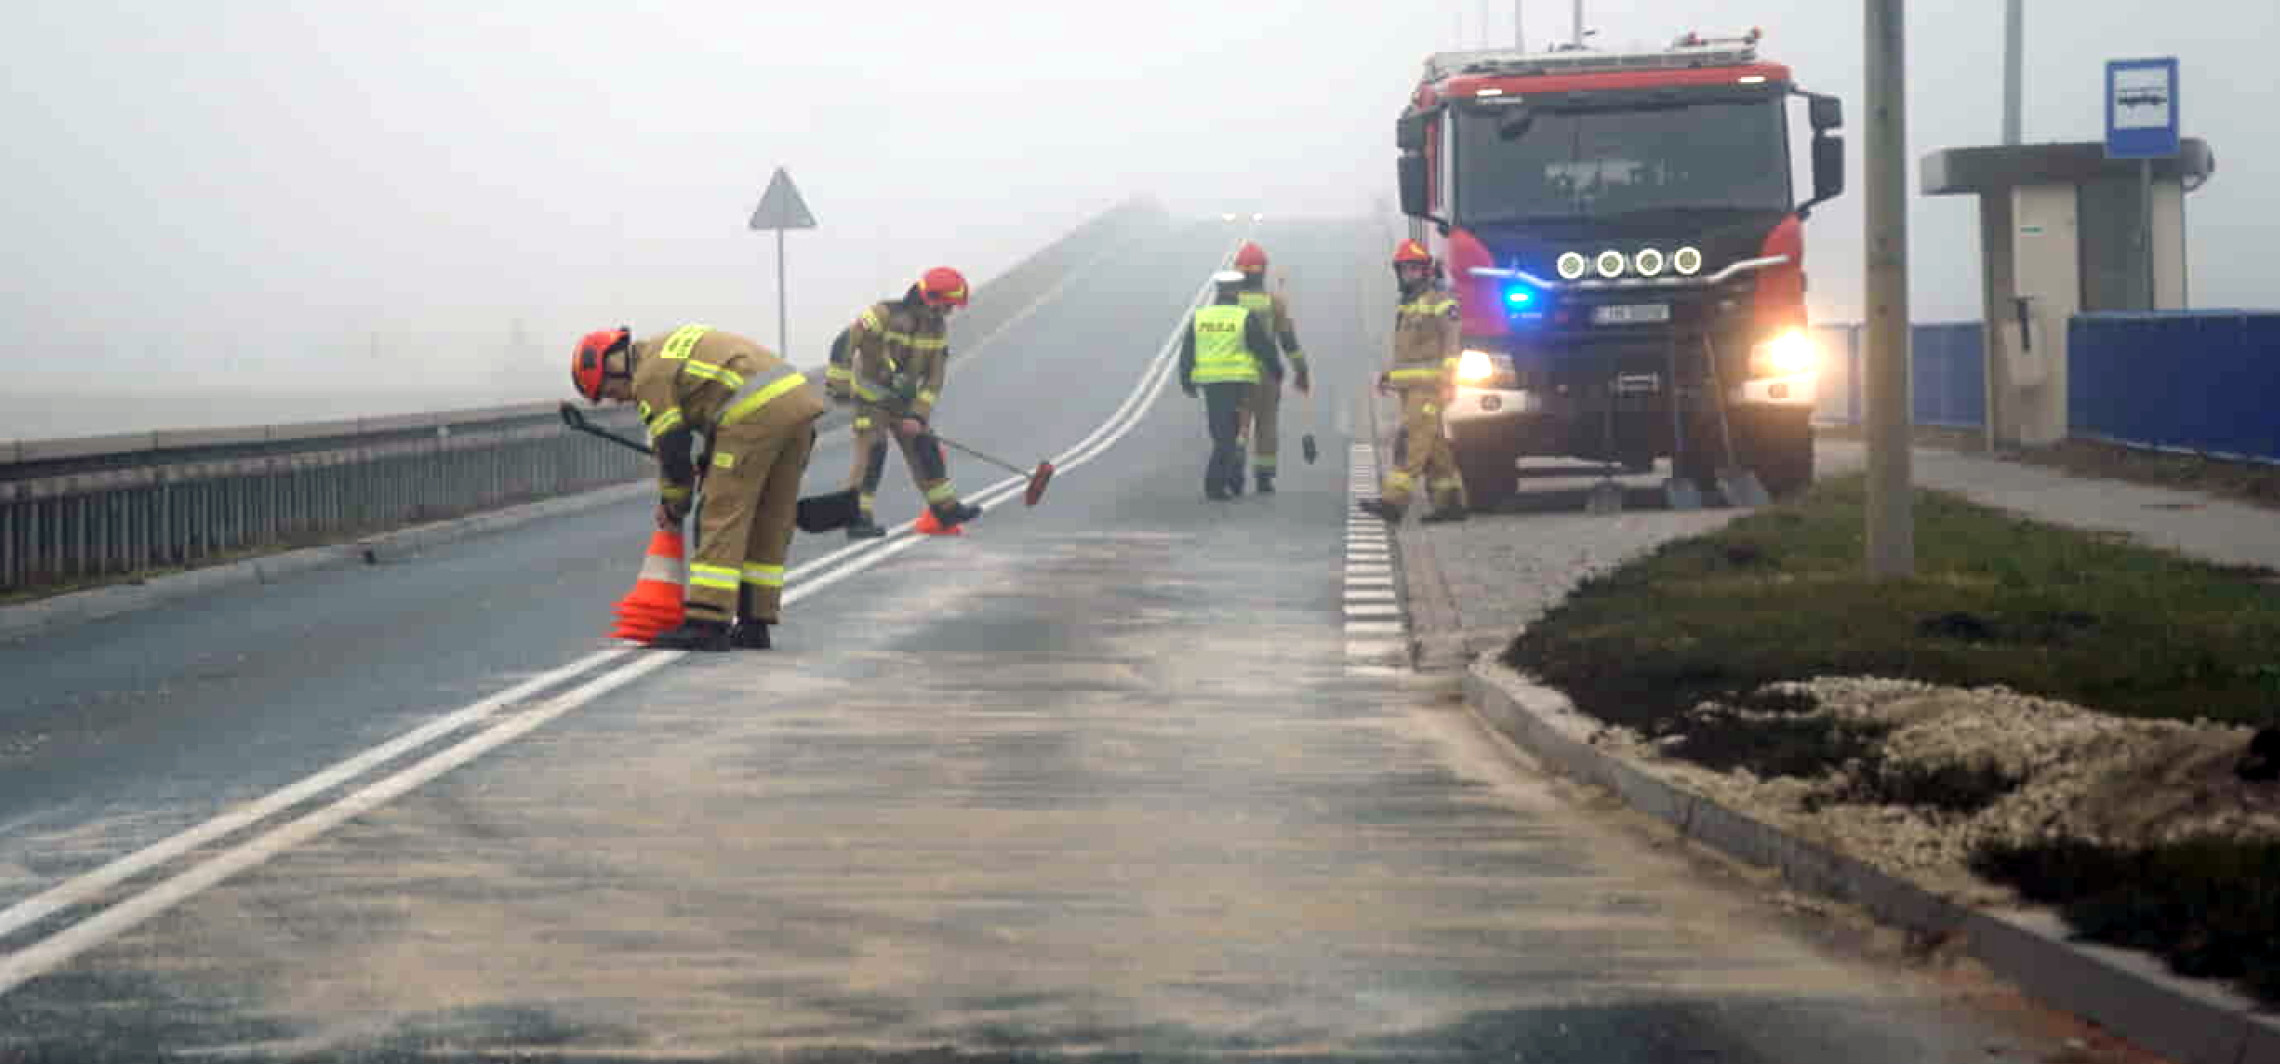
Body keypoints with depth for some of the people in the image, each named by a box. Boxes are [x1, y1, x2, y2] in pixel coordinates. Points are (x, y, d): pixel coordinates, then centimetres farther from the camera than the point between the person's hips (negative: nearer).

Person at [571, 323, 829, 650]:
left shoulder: (650, 376, -1)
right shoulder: (671, 346, 27)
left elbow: (672, 449, 1)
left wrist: (673, 505, 16)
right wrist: (708, 465, 31)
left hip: (757, 412, -9)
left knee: (724, 518, -5)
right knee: (770, 524, 12)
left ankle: (707, 625, -9)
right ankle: (754, 624, 16)